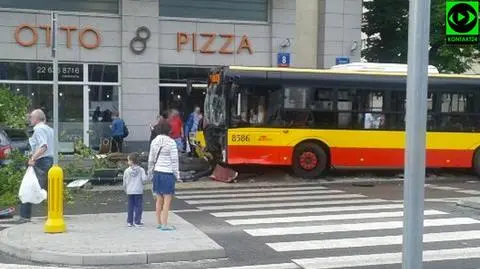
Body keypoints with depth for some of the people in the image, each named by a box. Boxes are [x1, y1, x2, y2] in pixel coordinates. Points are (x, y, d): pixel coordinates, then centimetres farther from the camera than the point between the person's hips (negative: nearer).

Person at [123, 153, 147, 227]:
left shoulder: (127, 171, -1)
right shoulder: (141, 170, -6)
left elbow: (124, 183, 4)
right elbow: (144, 179, -14)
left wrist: (126, 190, 19)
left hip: (130, 192, 2)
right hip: (138, 191, -2)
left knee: (130, 207, 11)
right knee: (138, 207, 3)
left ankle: (129, 222, 15)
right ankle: (137, 222, 2)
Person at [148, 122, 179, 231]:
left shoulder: (154, 142, 5)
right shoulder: (171, 142, -11)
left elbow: (151, 159, 9)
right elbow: (174, 160, -11)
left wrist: (150, 173, 18)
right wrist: (176, 174, -3)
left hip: (157, 172, 6)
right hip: (168, 173, -6)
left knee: (159, 199, 15)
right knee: (167, 200, 0)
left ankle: (158, 223, 22)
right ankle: (164, 224, 1)